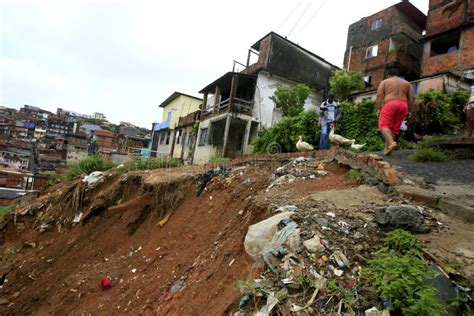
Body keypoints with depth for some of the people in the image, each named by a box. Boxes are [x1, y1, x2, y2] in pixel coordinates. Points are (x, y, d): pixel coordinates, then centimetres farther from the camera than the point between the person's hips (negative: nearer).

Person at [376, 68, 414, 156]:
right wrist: (409, 111, 13)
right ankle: (386, 147, 5)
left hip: (390, 105, -4)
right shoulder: (407, 83, 21)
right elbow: (411, 98, 10)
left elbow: (379, 95, -4)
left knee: (384, 126, -8)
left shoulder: (384, 82, 11)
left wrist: (378, 109, -4)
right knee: (394, 128, 9)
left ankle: (391, 143, -31)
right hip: (403, 106, 4)